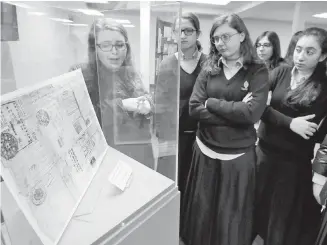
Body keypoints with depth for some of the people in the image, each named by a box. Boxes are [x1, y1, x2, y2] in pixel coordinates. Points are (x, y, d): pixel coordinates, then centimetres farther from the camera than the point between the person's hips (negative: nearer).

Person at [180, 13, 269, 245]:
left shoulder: (258, 71, -4)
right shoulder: (209, 68, 2)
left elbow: (252, 113, -19)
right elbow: (194, 108, -8)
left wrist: (212, 103, -12)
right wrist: (234, 111, -16)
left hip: (238, 154, -2)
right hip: (205, 149, 3)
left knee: (232, 214, 15)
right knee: (201, 209, 18)